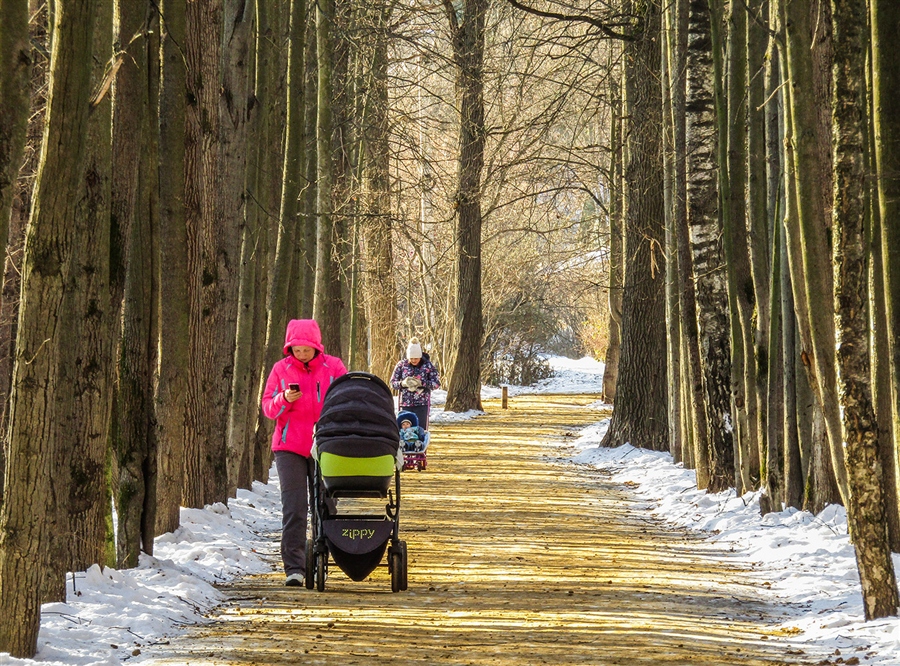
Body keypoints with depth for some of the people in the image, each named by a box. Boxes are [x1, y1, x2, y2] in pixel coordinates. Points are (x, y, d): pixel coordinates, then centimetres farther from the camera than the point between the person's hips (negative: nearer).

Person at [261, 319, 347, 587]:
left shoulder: (333, 367, 2)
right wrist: (285, 399, -15)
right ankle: (294, 567, -12)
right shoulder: (281, 369, 5)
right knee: (293, 509, -9)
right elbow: (268, 408, 6)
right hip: (289, 448, 0)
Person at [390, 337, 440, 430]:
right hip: (405, 404, 2)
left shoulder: (428, 365, -2)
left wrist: (421, 383, -18)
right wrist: (403, 383, -17)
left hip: (422, 405, -2)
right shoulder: (401, 364, 3)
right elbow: (392, 383, 5)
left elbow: (437, 383, -3)